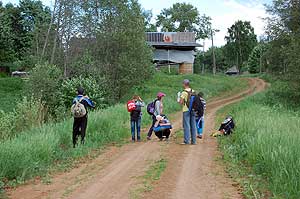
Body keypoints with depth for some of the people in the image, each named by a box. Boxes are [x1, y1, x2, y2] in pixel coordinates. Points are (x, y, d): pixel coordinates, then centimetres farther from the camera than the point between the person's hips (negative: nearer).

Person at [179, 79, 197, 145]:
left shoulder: (184, 92, -12)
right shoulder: (193, 91, 5)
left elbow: (181, 102, -13)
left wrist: (179, 99, 7)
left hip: (186, 110, -5)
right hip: (193, 110, 5)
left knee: (186, 125, 0)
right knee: (193, 125, 9)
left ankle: (186, 140, 1)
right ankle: (193, 141, 13)